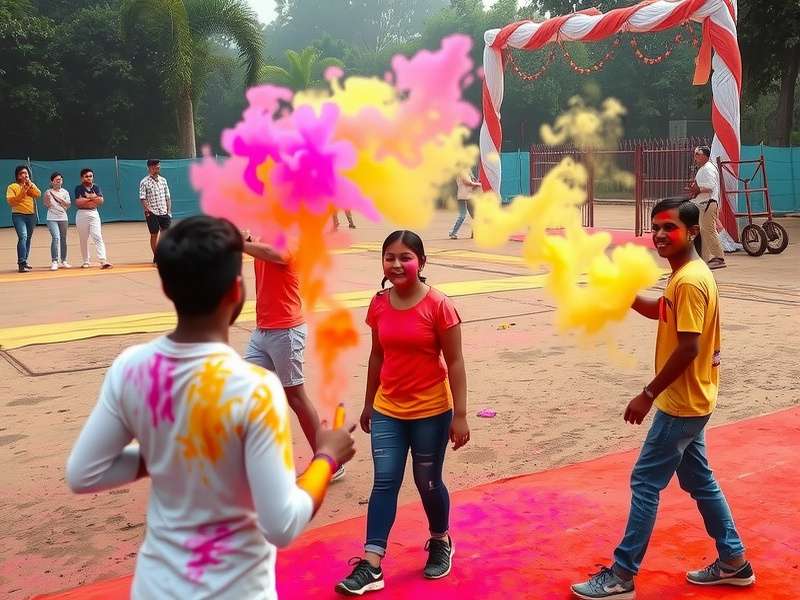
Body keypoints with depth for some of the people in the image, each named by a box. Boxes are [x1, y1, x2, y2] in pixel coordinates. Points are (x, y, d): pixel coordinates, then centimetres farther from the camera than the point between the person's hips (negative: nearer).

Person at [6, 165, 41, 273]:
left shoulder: (32, 185, 14)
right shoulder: (12, 187, 0)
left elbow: (38, 194, -4)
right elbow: (10, 201, -10)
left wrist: (30, 185, -14)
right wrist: (22, 192, -16)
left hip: (31, 215, 5)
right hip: (19, 215, -5)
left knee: (28, 239, 9)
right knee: (23, 237, -19)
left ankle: (24, 262, 20)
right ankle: (21, 264, -22)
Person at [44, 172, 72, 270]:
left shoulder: (65, 192, 10)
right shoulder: (48, 192, 4)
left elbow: (68, 205, 3)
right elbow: (47, 205, 1)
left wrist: (60, 199, -11)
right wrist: (47, 198, -17)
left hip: (63, 218, 3)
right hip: (52, 218, -3)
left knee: (63, 239, 7)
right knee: (56, 237, -19)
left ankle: (63, 261, 18)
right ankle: (54, 261, -21)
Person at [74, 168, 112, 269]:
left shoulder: (96, 187, 8)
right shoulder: (79, 188, 1)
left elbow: (101, 201, -5)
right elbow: (78, 203, -12)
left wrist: (86, 199, -12)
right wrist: (93, 198, -11)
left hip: (94, 213, 1)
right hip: (82, 214, -1)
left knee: (98, 237, -11)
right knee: (83, 239, 6)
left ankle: (103, 261, -20)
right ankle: (86, 262, 17)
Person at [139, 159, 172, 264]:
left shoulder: (163, 180, 10)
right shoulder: (144, 182, -4)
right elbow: (142, 198, -6)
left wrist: (169, 210, 6)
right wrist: (147, 210, -16)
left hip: (164, 212, 4)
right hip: (152, 213, -4)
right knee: (154, 235, 2)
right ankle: (156, 257, 11)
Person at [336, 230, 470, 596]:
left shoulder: (438, 306, -15)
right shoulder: (379, 305, -1)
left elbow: (454, 362, -12)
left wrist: (460, 415, -14)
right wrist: (368, 403, 15)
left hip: (431, 411, -3)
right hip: (387, 410, 4)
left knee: (428, 483, 11)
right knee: (384, 482, 1)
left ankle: (441, 542, 37)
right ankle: (371, 566, 3)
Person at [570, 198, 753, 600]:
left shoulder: (689, 281, -23)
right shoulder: (687, 274, 8)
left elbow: (688, 348, -26)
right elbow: (662, 312, 23)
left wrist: (648, 395, -20)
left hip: (681, 403, -10)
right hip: (690, 400, 10)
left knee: (645, 482, -2)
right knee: (697, 479, 19)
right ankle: (734, 562, 31)